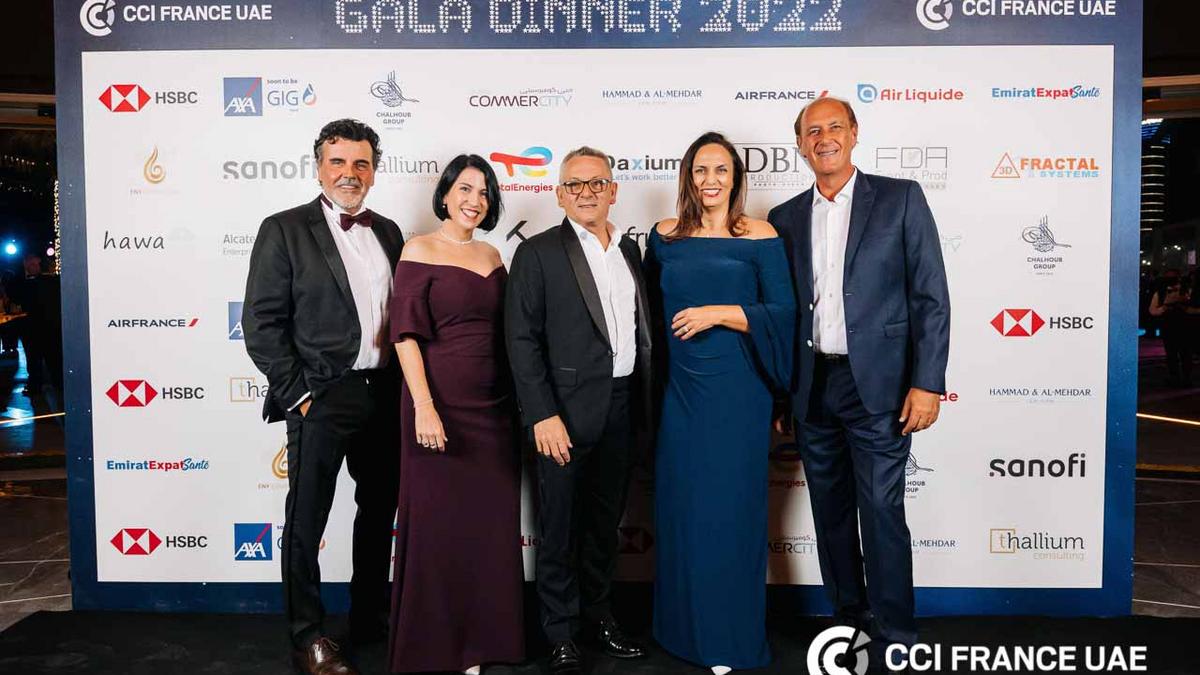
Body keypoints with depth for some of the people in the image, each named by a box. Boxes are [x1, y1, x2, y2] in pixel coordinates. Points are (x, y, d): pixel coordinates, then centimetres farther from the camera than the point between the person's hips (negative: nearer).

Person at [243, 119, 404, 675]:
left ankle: (371, 617, 34)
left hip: (384, 395, 6)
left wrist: (403, 384, 5)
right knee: (306, 521, 4)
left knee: (379, 510, 17)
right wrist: (297, 393, -12)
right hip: (323, 398, -5)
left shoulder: (388, 232, 10)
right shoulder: (285, 230, -6)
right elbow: (261, 322, -9)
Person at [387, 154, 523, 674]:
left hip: (493, 407, 5)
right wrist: (423, 407, -19)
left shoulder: (492, 255, 12)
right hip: (439, 402, -5)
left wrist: (517, 402, 8)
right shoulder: (419, 250, -4)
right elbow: (406, 334, -11)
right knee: (436, 524, 3)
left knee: (490, 524, 11)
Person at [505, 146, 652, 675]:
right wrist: (543, 416, -16)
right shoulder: (538, 253, -6)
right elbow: (522, 340, -10)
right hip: (566, 411, -5)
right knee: (559, 528, 6)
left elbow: (639, 329, 14)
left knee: (606, 521, 17)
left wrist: (642, 403, 8)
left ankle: (598, 613, 34)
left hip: (621, 408, 5)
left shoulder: (629, 250, 12)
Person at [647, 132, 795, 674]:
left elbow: (784, 313, -7)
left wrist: (720, 313, -17)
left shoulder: (759, 237, -3)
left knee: (730, 509, 3)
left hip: (736, 393, -3)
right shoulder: (665, 237, 7)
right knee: (680, 508, 10)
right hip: (680, 390, 4)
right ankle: (686, 627, 28)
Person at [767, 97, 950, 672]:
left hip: (878, 385, -4)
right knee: (831, 512, 13)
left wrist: (927, 383, -11)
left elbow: (931, 297, -4)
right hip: (811, 387, 4)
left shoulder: (900, 199, 0)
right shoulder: (785, 218, 10)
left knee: (881, 513, -2)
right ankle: (849, 621, 29)